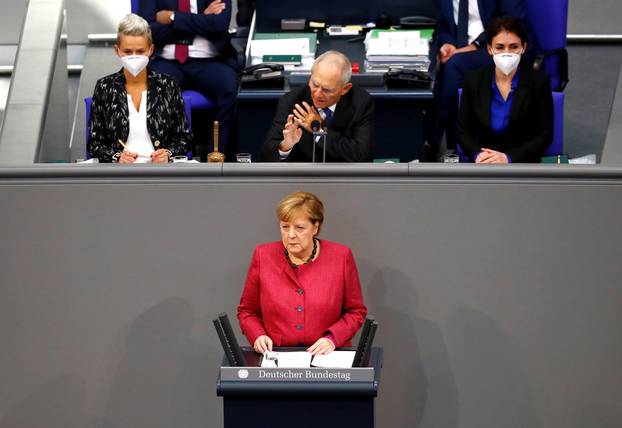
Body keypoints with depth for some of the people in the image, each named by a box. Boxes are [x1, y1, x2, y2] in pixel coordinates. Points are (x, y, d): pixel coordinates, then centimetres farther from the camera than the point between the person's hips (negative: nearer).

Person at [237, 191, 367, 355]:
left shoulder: (341, 256, 2)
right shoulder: (263, 256, 5)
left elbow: (356, 311, 9)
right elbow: (247, 311, 15)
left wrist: (332, 338, -7)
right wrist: (258, 336, -4)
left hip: (326, 358, 0)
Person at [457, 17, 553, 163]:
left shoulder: (539, 81, -3)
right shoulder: (473, 80, 2)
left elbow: (545, 135, -2)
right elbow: (463, 130, 8)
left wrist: (508, 157, -15)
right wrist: (478, 154, -13)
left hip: (523, 162, -1)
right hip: (483, 163, 2)